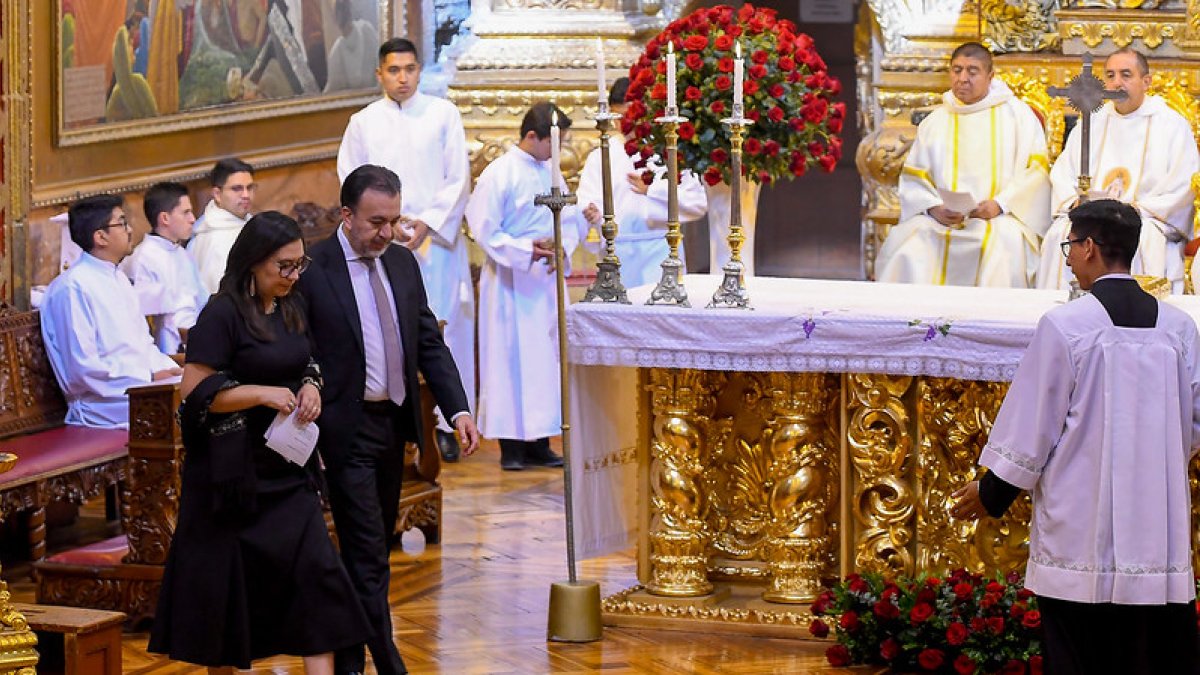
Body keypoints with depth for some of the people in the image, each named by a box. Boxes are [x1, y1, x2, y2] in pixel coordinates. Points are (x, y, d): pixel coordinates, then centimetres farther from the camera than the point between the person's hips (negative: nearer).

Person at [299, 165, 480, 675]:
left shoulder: (403, 262, 7)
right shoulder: (313, 269, -13)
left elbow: (429, 342, 10)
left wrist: (458, 409, -2)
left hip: (395, 423, 7)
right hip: (347, 430, -7)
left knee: (371, 551, 15)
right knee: (368, 555, -7)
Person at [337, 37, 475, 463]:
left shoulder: (443, 114, 5)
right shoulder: (363, 123, 8)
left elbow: (458, 178, 2)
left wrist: (428, 223, -10)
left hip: (437, 239, -1)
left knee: (445, 328, -3)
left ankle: (446, 422, 2)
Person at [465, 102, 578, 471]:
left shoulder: (551, 171, 9)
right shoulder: (499, 174, -12)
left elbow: (569, 218, 13)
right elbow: (485, 231, -13)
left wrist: (563, 247, -7)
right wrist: (526, 251, -21)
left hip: (545, 279, 7)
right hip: (510, 282, -7)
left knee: (545, 357, 8)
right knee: (511, 358, -3)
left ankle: (538, 442, 14)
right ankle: (510, 446, 3)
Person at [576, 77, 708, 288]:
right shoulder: (600, 157, 10)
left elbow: (698, 203, -1)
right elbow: (587, 201, -1)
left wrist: (652, 190, -7)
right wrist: (591, 213, -24)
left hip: (660, 254, -1)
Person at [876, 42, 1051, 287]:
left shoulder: (1017, 114, 11)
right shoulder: (935, 121, 18)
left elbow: (1036, 171, 2)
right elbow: (913, 179, 12)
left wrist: (1000, 204, -13)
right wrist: (934, 208, -9)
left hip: (999, 218, -2)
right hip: (941, 220, 2)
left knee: (1003, 242, -36)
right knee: (905, 246, -27)